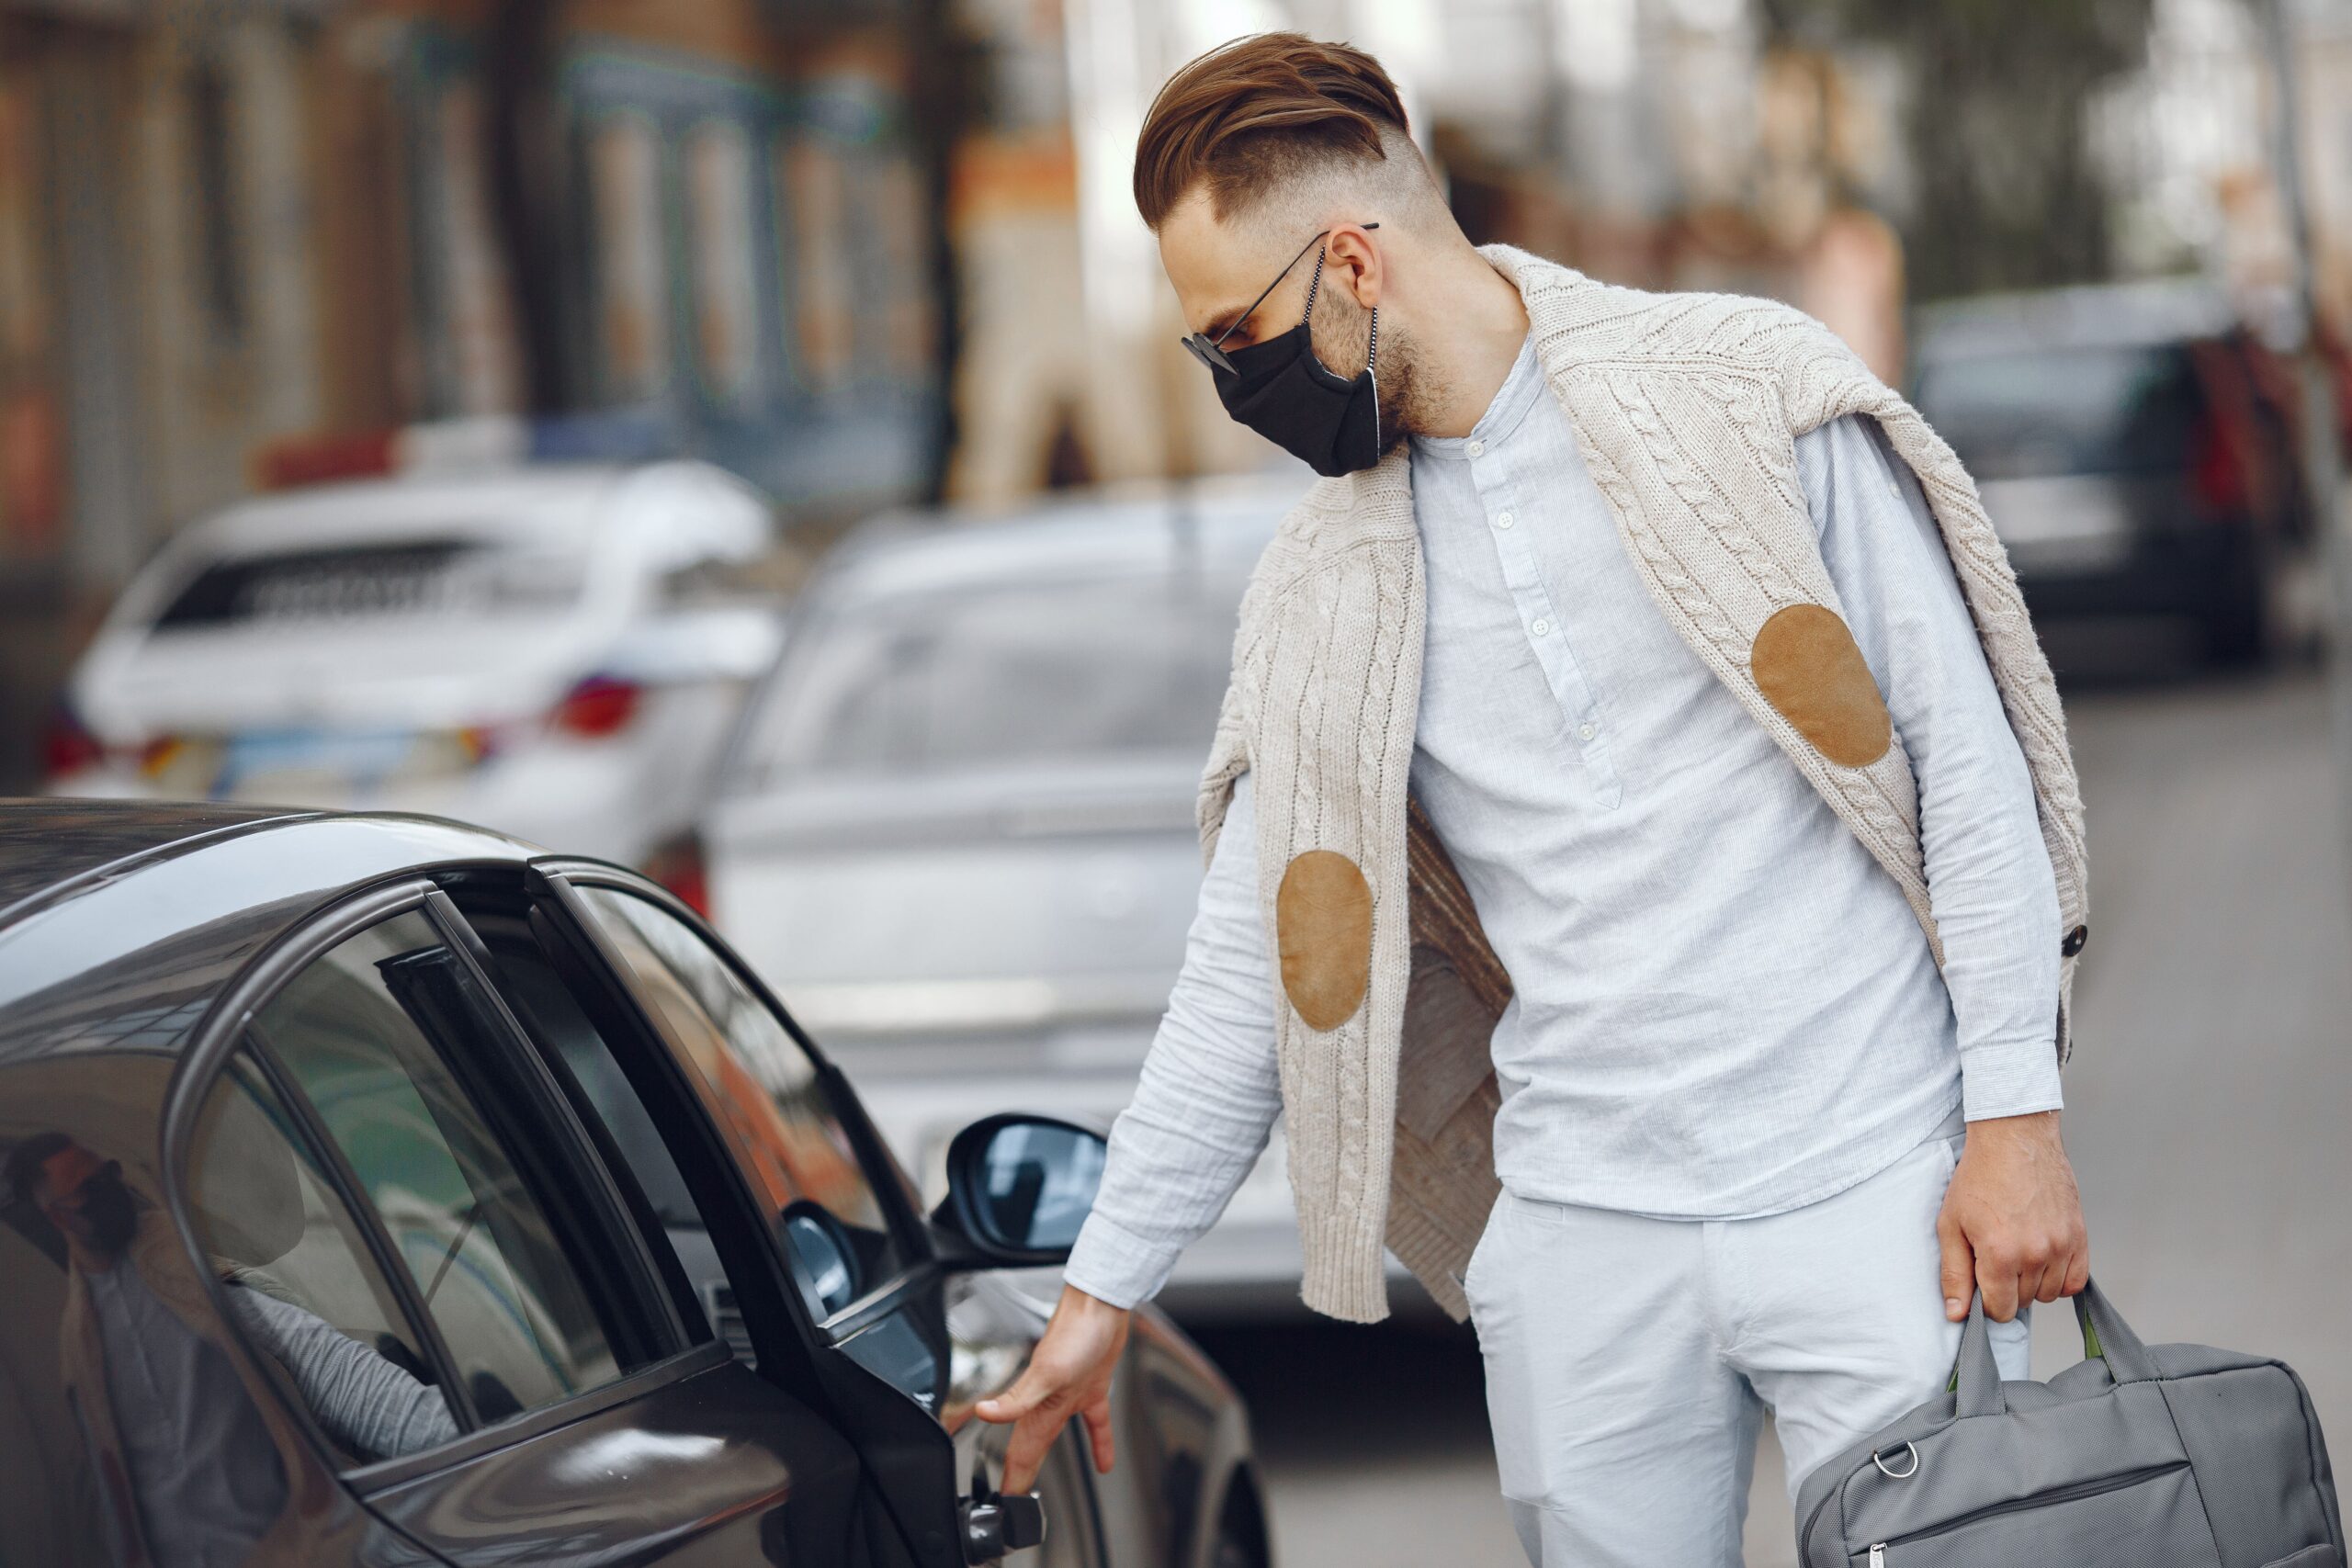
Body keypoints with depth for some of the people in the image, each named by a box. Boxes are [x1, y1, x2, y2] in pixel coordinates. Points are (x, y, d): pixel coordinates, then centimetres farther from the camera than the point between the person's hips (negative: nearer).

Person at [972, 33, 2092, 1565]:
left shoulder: (1750, 396, -2)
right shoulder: (1325, 586, 11)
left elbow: (1962, 751, -2)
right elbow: (1256, 969, 16)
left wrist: (2016, 1109, -8)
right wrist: (1104, 1284, 16)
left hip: (1874, 1195, -4)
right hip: (1581, 1242, 4)